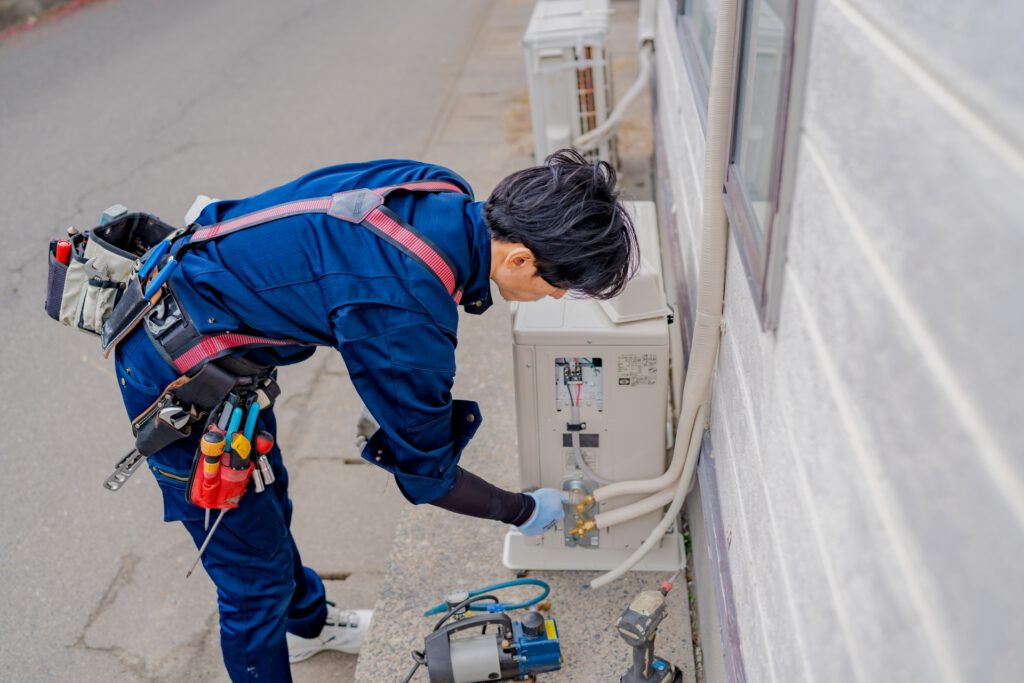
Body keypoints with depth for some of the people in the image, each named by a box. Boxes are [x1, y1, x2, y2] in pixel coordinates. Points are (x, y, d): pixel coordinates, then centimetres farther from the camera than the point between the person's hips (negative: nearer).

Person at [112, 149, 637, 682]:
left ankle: (306, 621, 56)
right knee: (258, 576, 5)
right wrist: (526, 512, -2)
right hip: (175, 372, -9)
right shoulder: (403, 319, -35)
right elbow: (427, 477, -19)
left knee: (267, 501, 30)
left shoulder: (444, 193, -12)